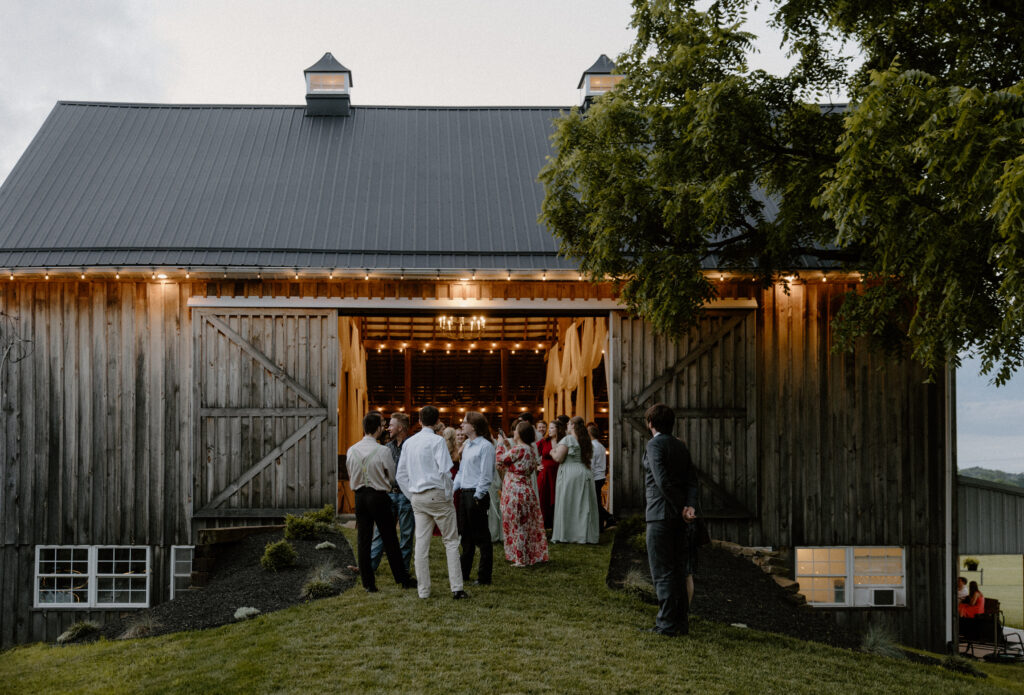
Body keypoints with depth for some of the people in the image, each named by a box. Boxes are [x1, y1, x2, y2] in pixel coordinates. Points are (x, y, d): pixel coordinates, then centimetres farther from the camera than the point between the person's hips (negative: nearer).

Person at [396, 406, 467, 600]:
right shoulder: (437, 440, -8)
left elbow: (400, 475, 13)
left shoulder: (408, 443, 10)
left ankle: (423, 590, 8)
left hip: (417, 497, 5)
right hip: (436, 494, -5)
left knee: (421, 543, 6)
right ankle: (456, 587, -4)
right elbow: (444, 471, -16)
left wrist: (411, 496, 17)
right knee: (450, 541, 1)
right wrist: (448, 495, -6)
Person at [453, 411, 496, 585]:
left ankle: (484, 576, 4)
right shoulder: (467, 445, 15)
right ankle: (463, 573, 20)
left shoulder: (485, 446, -11)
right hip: (464, 493, 8)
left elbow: (486, 474, -14)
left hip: (477, 494, -8)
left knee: (481, 536, -2)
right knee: (466, 535, 13)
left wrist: (478, 496, -16)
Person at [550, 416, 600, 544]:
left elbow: (558, 458, -15)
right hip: (585, 474, 6)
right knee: (584, 506, 8)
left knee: (567, 505, 1)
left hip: (569, 475, -6)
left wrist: (553, 452, 4)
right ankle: (584, 534, 8)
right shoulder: (586, 441, 9)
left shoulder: (567, 439, -11)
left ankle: (565, 534, 2)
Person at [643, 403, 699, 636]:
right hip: (678, 519, 8)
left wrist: (681, 508, -14)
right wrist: (690, 505, -10)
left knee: (662, 571, -2)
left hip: (660, 515, -8)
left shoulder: (655, 444, -10)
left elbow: (662, 480, -20)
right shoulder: (681, 446, 13)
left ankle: (667, 624, -1)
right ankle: (681, 622, 17)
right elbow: (692, 479, 3)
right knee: (678, 569, 13)